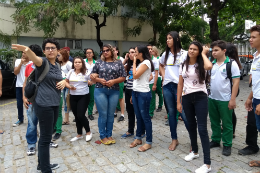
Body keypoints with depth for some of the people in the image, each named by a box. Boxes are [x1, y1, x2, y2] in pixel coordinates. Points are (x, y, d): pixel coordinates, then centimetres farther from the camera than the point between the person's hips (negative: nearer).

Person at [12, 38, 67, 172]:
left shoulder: (57, 66, 13)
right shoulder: (43, 62, -9)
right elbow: (35, 59, -33)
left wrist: (64, 82, 3)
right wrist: (27, 50, -55)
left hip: (55, 104, 8)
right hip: (43, 104, -8)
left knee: (46, 136, 17)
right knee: (45, 137, -1)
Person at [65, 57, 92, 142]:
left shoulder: (86, 72, -6)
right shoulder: (71, 72, 6)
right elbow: (66, 82, 14)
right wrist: (69, 86, -5)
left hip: (84, 96, -4)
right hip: (73, 97, 5)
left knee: (81, 115, -9)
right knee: (76, 116, 11)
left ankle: (88, 132, 15)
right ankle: (79, 134, 27)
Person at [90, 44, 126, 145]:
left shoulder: (118, 63, 7)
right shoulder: (99, 62, 7)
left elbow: (123, 77, 2)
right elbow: (92, 76, 8)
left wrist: (114, 81, -13)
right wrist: (99, 80, -10)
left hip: (114, 91, 1)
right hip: (100, 91, -1)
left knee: (111, 114, 9)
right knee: (103, 114, 2)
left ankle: (109, 135, 23)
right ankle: (103, 136, 16)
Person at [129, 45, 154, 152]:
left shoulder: (146, 62, -11)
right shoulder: (139, 63, 16)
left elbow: (135, 75, -17)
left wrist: (134, 62, -7)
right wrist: (133, 94, 13)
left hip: (143, 93, -8)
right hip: (135, 92, 8)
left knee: (145, 117, -1)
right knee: (138, 117, 15)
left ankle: (149, 142, 9)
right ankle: (138, 138, 27)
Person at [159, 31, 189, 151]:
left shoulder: (184, 54, -4)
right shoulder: (165, 54, 12)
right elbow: (161, 66, 29)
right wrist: (163, 76, 13)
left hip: (179, 86, -5)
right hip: (167, 86, 5)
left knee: (184, 114, -4)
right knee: (171, 113, 11)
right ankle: (174, 139, 23)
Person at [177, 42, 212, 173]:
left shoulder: (201, 65, -5)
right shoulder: (183, 66, 9)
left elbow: (209, 66, -32)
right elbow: (180, 84, 9)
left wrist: (203, 54, -13)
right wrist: (178, 102, 6)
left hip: (200, 98, -5)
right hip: (187, 98, 5)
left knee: (202, 128, -8)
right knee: (191, 126, 15)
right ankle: (194, 151, 36)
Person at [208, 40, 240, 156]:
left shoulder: (231, 64, -8)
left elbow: (236, 82, -10)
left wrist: (232, 99, -14)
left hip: (225, 99, -5)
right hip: (212, 98, 5)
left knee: (226, 124, 7)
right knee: (214, 122, 17)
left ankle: (227, 145, 21)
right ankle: (215, 140, 33)